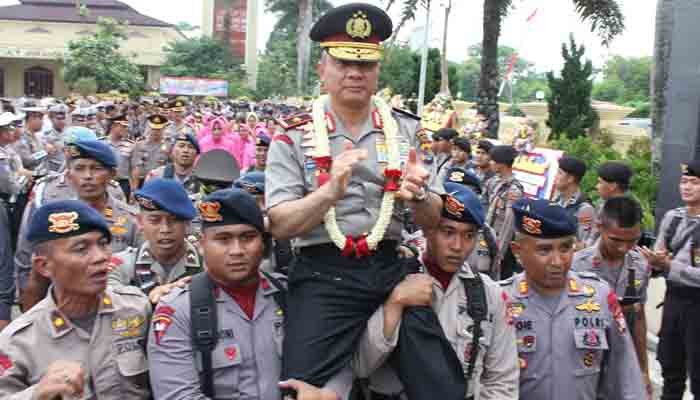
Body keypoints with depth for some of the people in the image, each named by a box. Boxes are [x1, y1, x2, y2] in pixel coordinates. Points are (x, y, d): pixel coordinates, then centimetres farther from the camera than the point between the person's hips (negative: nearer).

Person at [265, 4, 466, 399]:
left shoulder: (405, 130, 7)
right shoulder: (294, 137, -1)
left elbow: (434, 220, 10)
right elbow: (279, 225, -8)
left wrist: (417, 196, -13)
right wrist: (331, 190, -23)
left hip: (392, 270, 3)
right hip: (323, 277, -2)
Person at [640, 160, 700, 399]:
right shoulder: (671, 217, 4)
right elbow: (657, 258, 9)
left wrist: (668, 265, -24)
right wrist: (656, 261, -12)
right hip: (673, 298, 6)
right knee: (670, 368, 19)